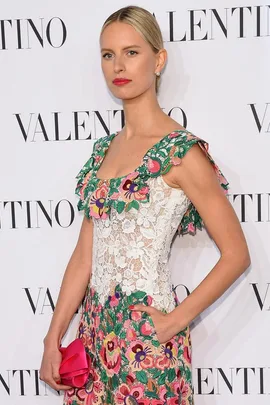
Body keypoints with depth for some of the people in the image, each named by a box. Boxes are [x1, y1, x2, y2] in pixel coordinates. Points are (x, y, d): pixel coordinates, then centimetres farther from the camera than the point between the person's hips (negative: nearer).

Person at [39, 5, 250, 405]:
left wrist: (174, 322, -13)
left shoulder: (181, 151, -13)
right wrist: (53, 338, 4)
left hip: (147, 338, -6)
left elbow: (236, 254, -10)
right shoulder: (104, 149, 6)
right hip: (95, 330, 6)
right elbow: (84, 255, 6)